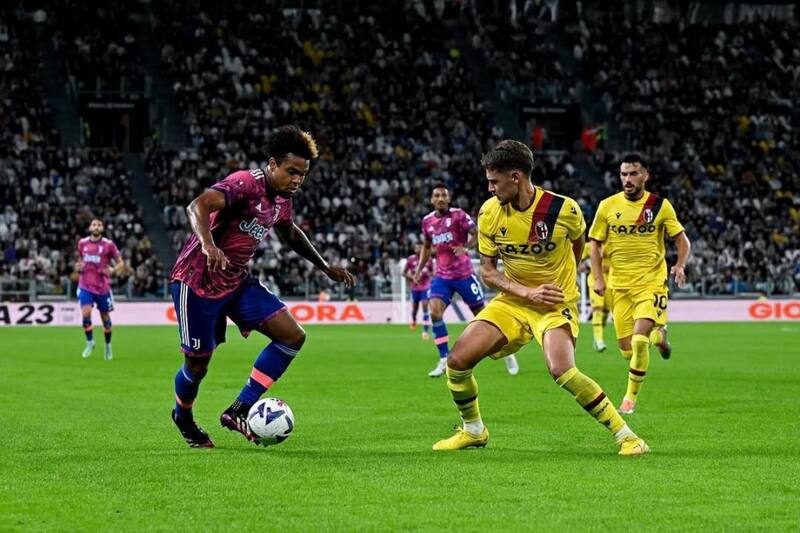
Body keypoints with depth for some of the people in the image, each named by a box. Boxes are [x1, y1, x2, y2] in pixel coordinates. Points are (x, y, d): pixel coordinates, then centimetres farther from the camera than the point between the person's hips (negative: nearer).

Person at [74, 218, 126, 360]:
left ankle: (108, 346, 27)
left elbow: (121, 263, 1)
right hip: (85, 286, 1)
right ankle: (90, 342, 5)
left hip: (102, 286, -1)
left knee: (105, 317, 8)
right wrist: (78, 266, -1)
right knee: (86, 313, -16)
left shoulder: (108, 244, -6)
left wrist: (113, 270, -19)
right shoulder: (82, 243, 4)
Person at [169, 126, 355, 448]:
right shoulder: (246, 184, -23)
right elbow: (198, 207, -38)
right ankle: (183, 418, 36)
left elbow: (290, 234, 26)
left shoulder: (282, 199, 4)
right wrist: (208, 245, -56)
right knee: (197, 364, 2)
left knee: (293, 336, -7)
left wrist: (326, 268, 26)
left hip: (238, 282, 8)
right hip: (197, 280, -8)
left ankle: (239, 411, -4)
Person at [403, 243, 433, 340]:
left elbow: (432, 271, 11)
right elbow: (404, 272, 1)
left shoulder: (429, 259, -4)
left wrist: (429, 274, -13)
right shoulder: (411, 259, -7)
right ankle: (413, 321, 50)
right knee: (415, 308, 14)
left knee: (425, 307, -13)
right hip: (415, 287, 1)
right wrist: (411, 278, -17)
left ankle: (425, 331, -14)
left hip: (425, 287, -1)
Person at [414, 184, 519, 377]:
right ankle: (444, 361, -11)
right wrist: (419, 268, 12)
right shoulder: (427, 221, 6)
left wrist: (466, 247, -30)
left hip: (464, 274, -4)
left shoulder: (458, 215, -9)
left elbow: (478, 234, -12)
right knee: (435, 312, -17)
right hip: (442, 276, 4)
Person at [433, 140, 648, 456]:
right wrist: (528, 292, -17)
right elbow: (487, 272, -3)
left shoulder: (563, 209, -17)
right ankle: (473, 431, 17)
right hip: (511, 301, 4)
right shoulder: (490, 212, -8)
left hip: (555, 304, -4)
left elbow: (578, 240, 7)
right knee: (457, 361, -8)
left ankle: (625, 435, -17)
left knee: (561, 370, -30)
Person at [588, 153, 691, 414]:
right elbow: (595, 244, 8)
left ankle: (631, 396, 0)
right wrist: (598, 278, -3)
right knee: (627, 349, 3)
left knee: (639, 339, -20)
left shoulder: (660, 206, -3)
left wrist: (680, 266, -15)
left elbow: (683, 241, 4)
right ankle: (657, 334, 39)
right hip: (620, 285, 3)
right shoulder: (607, 206, 0)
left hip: (652, 282, -3)